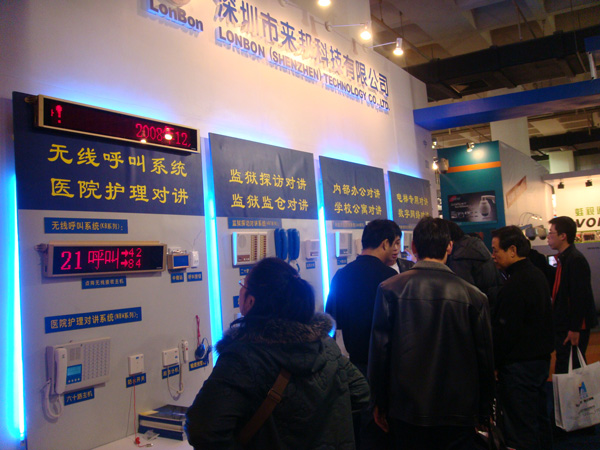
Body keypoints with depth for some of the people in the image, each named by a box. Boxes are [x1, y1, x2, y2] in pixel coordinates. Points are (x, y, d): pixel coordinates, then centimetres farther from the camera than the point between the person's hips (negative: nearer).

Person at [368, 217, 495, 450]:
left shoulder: (390, 289, -8)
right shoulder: (473, 295, -7)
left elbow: (379, 351, -5)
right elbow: (485, 358, 0)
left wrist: (379, 404, 6)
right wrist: (484, 411, 14)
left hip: (406, 413, 0)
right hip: (459, 413, 0)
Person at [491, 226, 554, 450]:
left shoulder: (515, 285, -23)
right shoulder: (537, 275, 9)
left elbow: (504, 332, -22)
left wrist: (493, 362, -11)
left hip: (519, 365, -10)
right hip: (541, 357, 10)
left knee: (520, 426, -1)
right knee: (539, 418, 21)